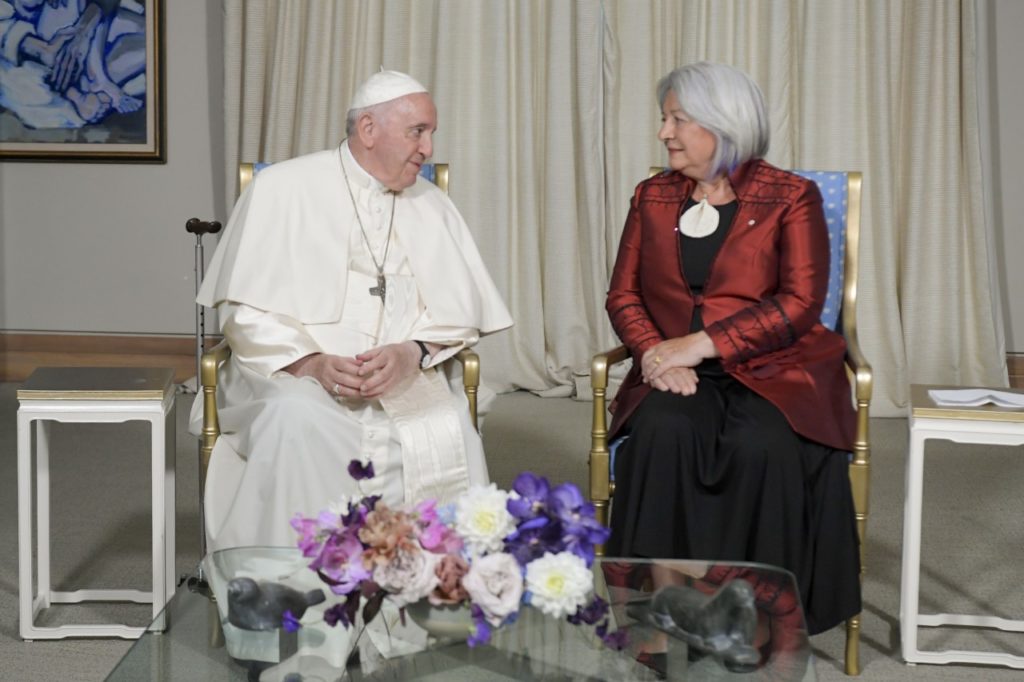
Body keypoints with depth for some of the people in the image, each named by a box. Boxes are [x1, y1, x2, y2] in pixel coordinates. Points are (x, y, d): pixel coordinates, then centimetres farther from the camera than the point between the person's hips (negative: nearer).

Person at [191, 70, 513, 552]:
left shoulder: (431, 206, 14)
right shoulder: (282, 188, 3)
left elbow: (460, 309, 7)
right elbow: (247, 310, -2)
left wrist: (413, 353, -14)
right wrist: (310, 363, -19)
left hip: (408, 383, 2)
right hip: (291, 374, -2)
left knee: (451, 432, -29)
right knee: (295, 421, -35)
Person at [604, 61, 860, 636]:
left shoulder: (790, 198, 1)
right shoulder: (653, 197, 14)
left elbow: (800, 303, -10)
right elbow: (624, 293, 11)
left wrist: (699, 344, -17)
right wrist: (654, 351, -11)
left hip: (771, 371, -3)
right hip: (676, 373, 3)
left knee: (761, 445, -34)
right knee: (663, 432, -31)